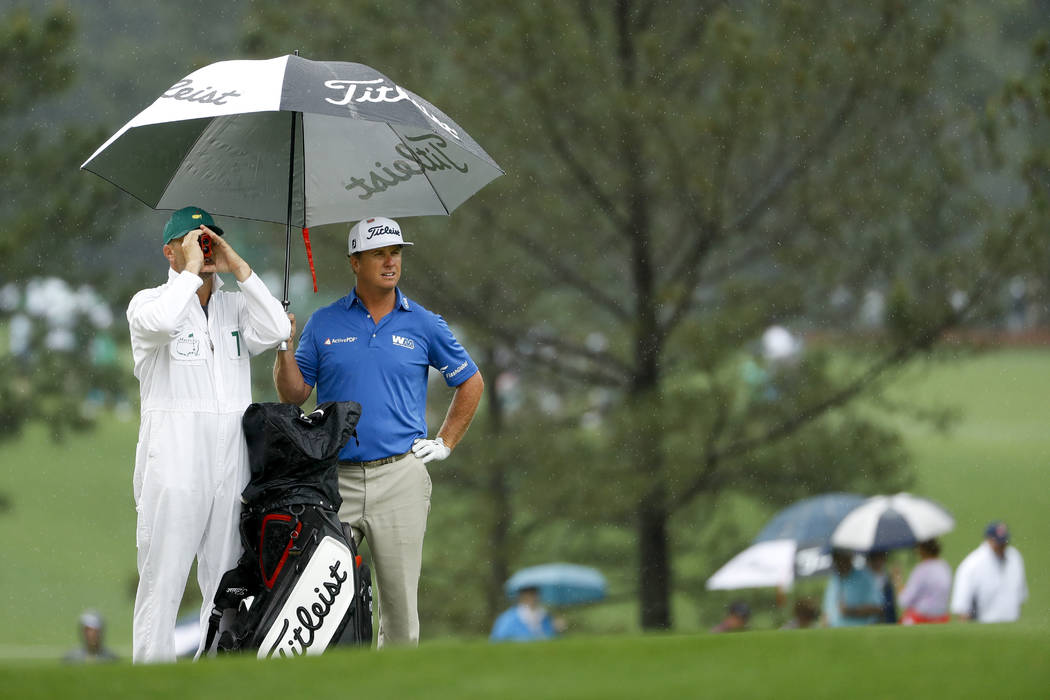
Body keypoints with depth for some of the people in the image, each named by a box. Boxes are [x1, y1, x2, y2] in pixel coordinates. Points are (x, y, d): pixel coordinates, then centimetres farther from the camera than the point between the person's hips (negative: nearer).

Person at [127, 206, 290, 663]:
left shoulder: (235, 306, 15)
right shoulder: (149, 302, 1)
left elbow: (275, 331, -4)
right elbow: (161, 321, -23)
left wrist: (238, 267, -4)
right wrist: (191, 268, -11)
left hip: (231, 458, 5)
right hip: (174, 459, -5)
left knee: (225, 580, 6)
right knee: (163, 577, -8)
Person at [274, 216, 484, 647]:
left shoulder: (424, 325, 7)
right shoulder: (324, 324, 8)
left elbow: (470, 383, 18)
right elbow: (293, 394, 7)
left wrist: (445, 444, 11)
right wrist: (284, 349, -9)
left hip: (400, 479, 0)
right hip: (334, 478, 0)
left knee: (400, 603, 1)